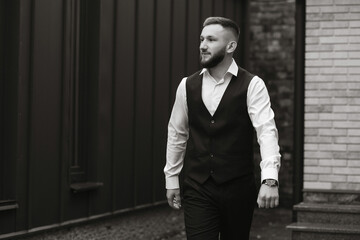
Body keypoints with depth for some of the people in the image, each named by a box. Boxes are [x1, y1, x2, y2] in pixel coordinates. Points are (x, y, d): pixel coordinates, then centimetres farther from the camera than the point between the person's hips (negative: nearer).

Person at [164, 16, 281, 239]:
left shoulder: (252, 85, -6)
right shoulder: (188, 86, 5)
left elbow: (267, 131, -16)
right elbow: (176, 133, 14)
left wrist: (270, 180, -29)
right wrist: (171, 178, 15)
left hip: (238, 188, -2)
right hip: (197, 188, 2)